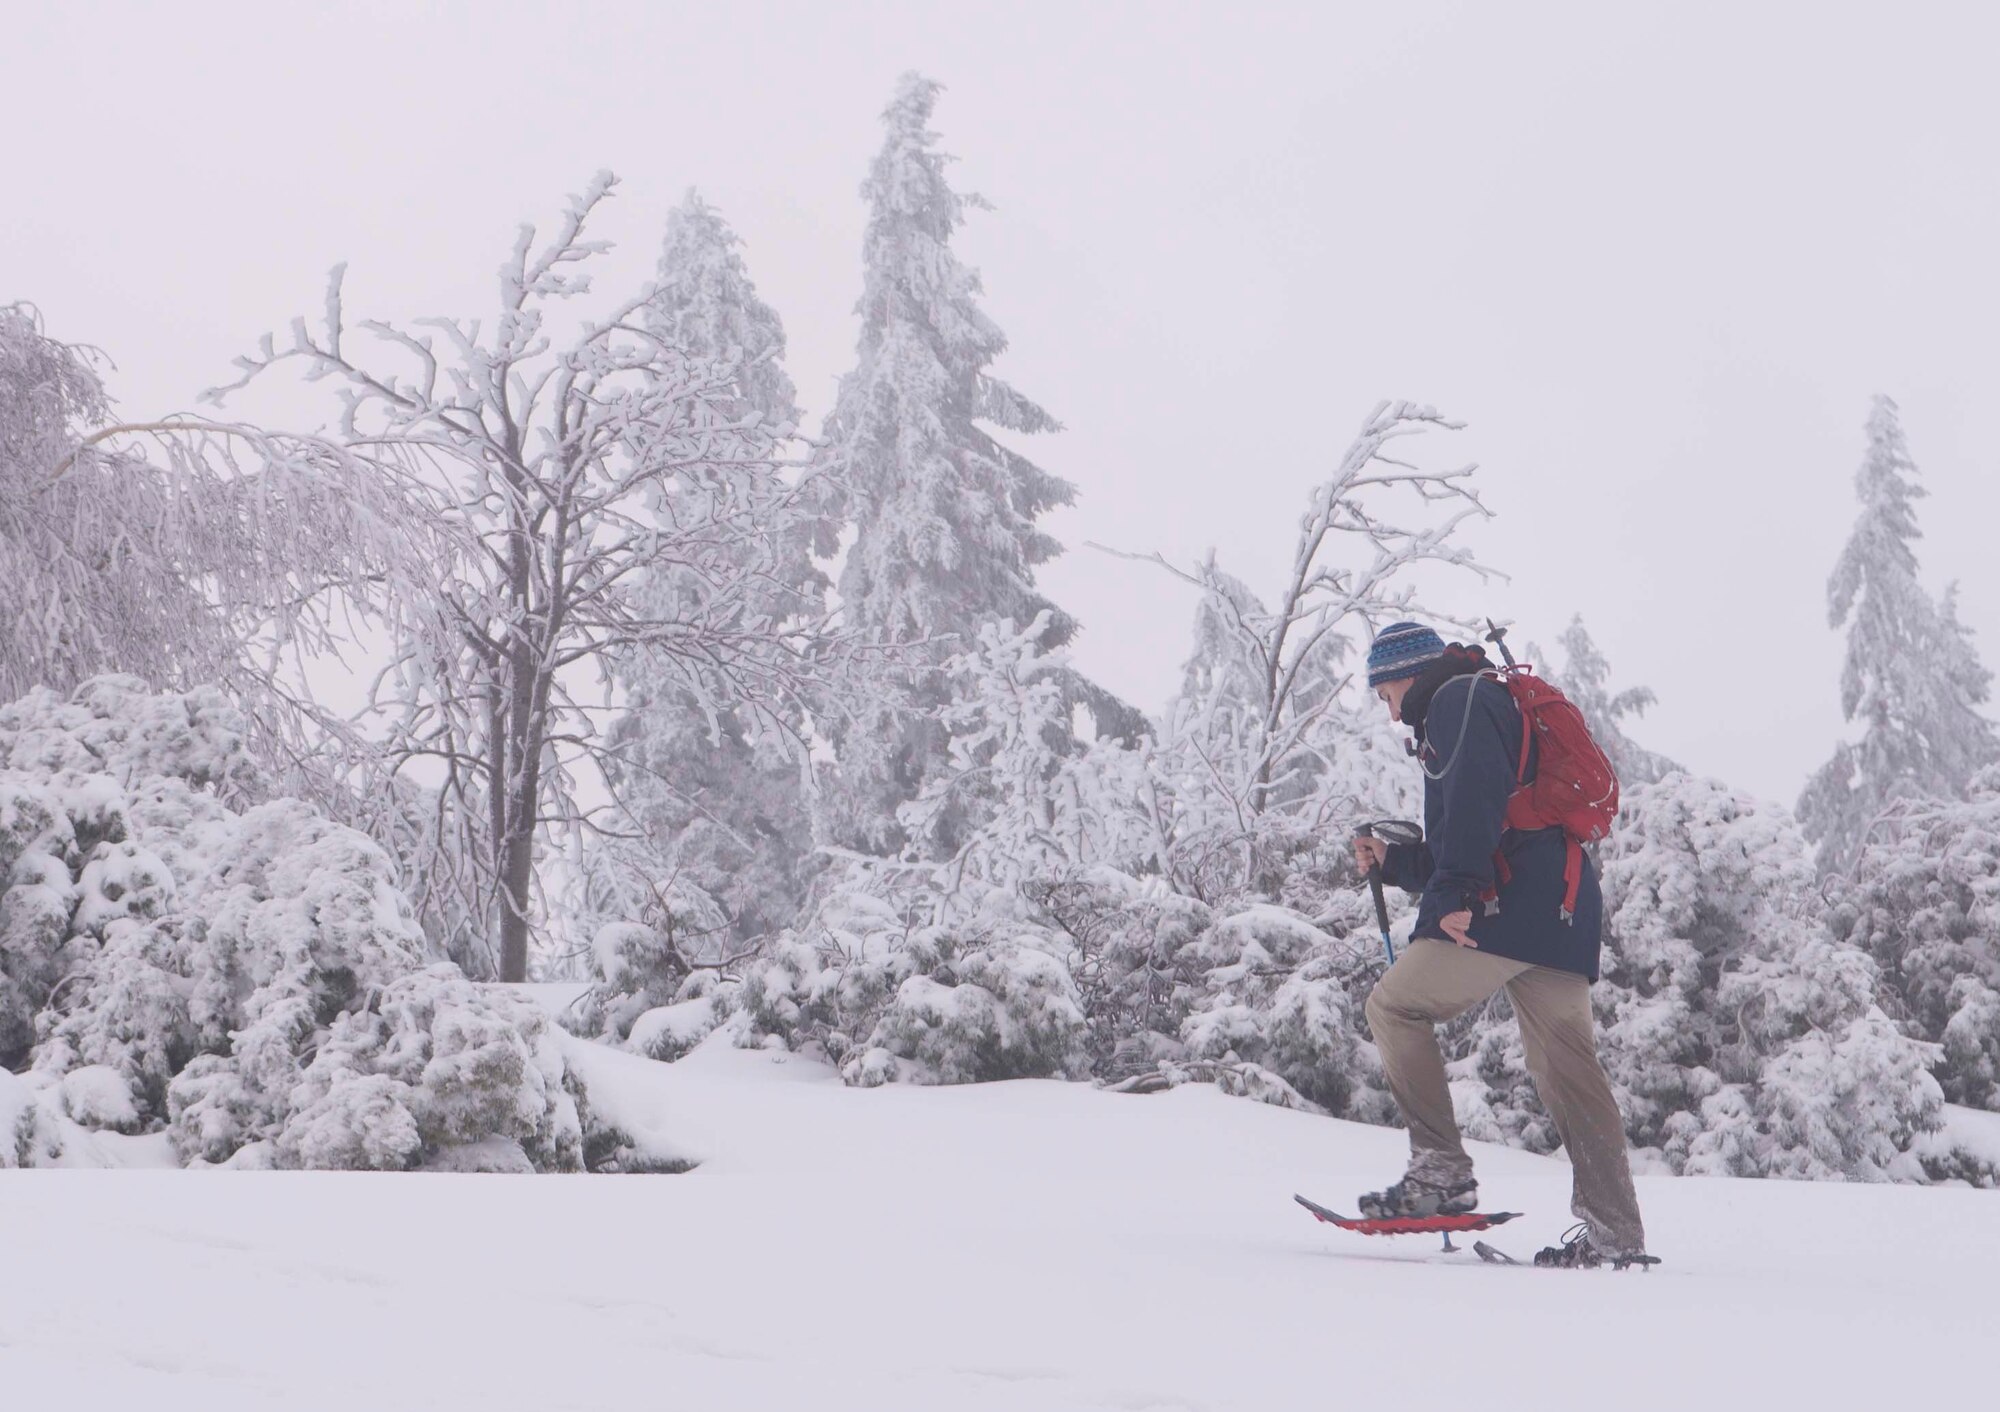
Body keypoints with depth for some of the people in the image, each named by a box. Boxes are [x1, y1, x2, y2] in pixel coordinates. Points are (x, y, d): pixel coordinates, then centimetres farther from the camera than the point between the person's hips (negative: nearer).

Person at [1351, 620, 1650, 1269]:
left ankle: (1442, 1171, -6)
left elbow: (1477, 794, -18)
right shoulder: (1501, 708, 34)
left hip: (1506, 905, -10)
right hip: (1564, 917, 10)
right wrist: (1393, 861, 30)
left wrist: (1454, 890, -23)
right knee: (1567, 1066, 6)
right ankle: (1614, 1229, 1)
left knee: (1395, 1007, 0)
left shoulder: (1461, 699, 2)